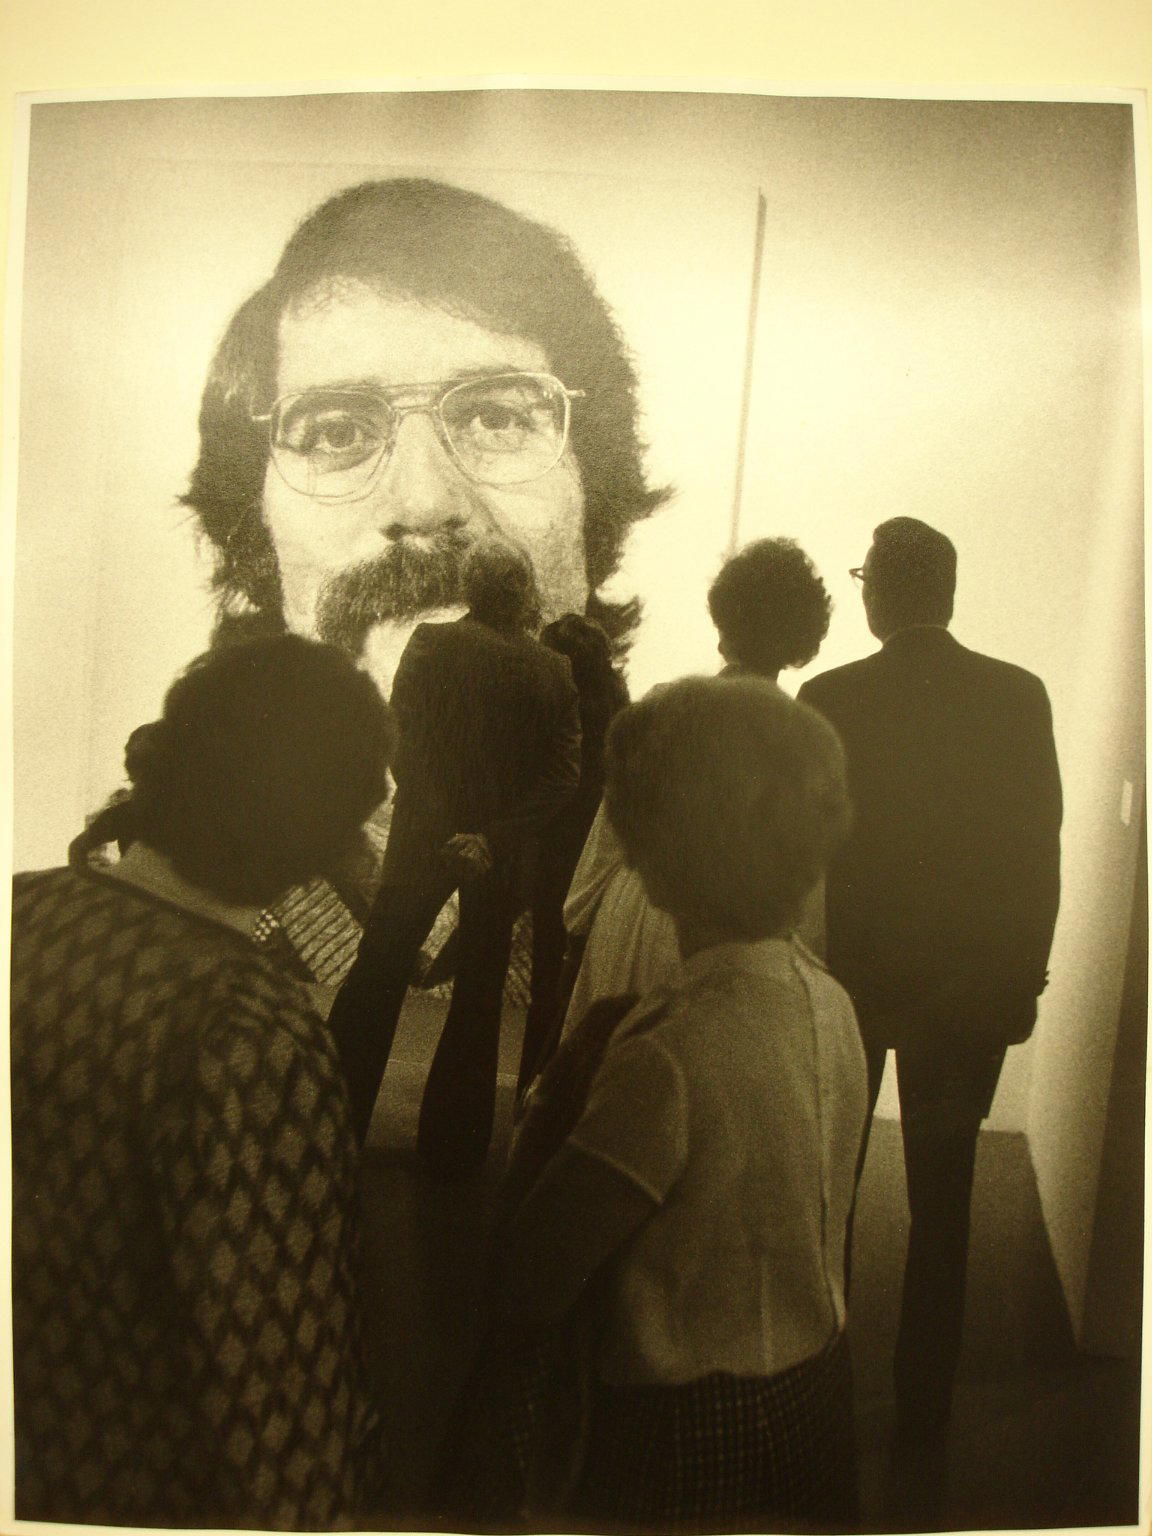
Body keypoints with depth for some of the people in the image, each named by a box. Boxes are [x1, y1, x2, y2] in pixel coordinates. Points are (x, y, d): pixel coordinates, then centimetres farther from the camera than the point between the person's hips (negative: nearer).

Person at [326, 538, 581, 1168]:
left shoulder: (429, 643, -9)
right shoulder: (554, 670, -8)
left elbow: (396, 737, -9)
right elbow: (563, 775, -13)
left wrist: (423, 804, 1)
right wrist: (497, 836, -13)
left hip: (421, 841, 0)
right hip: (504, 855, 1)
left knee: (375, 978, 15)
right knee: (478, 996, 15)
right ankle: (451, 1140, 26)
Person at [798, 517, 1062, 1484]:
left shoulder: (830, 699, -12)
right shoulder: (1019, 696, -6)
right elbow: (1041, 848, -3)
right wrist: (1025, 975, 6)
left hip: (848, 974, -1)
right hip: (975, 982, 2)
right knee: (942, 1203, 14)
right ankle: (923, 1420, 24)